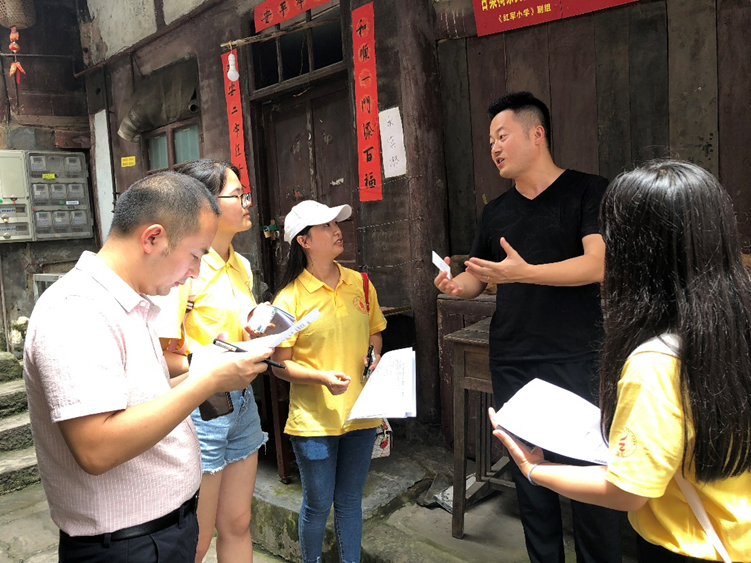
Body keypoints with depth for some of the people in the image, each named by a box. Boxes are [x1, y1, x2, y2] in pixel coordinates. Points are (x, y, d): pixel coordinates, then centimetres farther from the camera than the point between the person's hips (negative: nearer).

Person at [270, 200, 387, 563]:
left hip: (361, 411, 4)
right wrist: (322, 377, -23)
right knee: (318, 504, 12)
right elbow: (280, 365, -9)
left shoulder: (360, 284, 3)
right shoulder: (290, 297, -10)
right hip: (314, 419, -3)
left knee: (350, 500, 18)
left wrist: (375, 356, -4)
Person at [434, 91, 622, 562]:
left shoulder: (589, 192, -2)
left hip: (576, 362, -4)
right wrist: (455, 285, -5)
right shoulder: (496, 212, 13)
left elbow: (598, 264, -14)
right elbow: (477, 279, 18)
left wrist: (524, 272, -27)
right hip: (512, 365, 5)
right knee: (529, 478, 12)